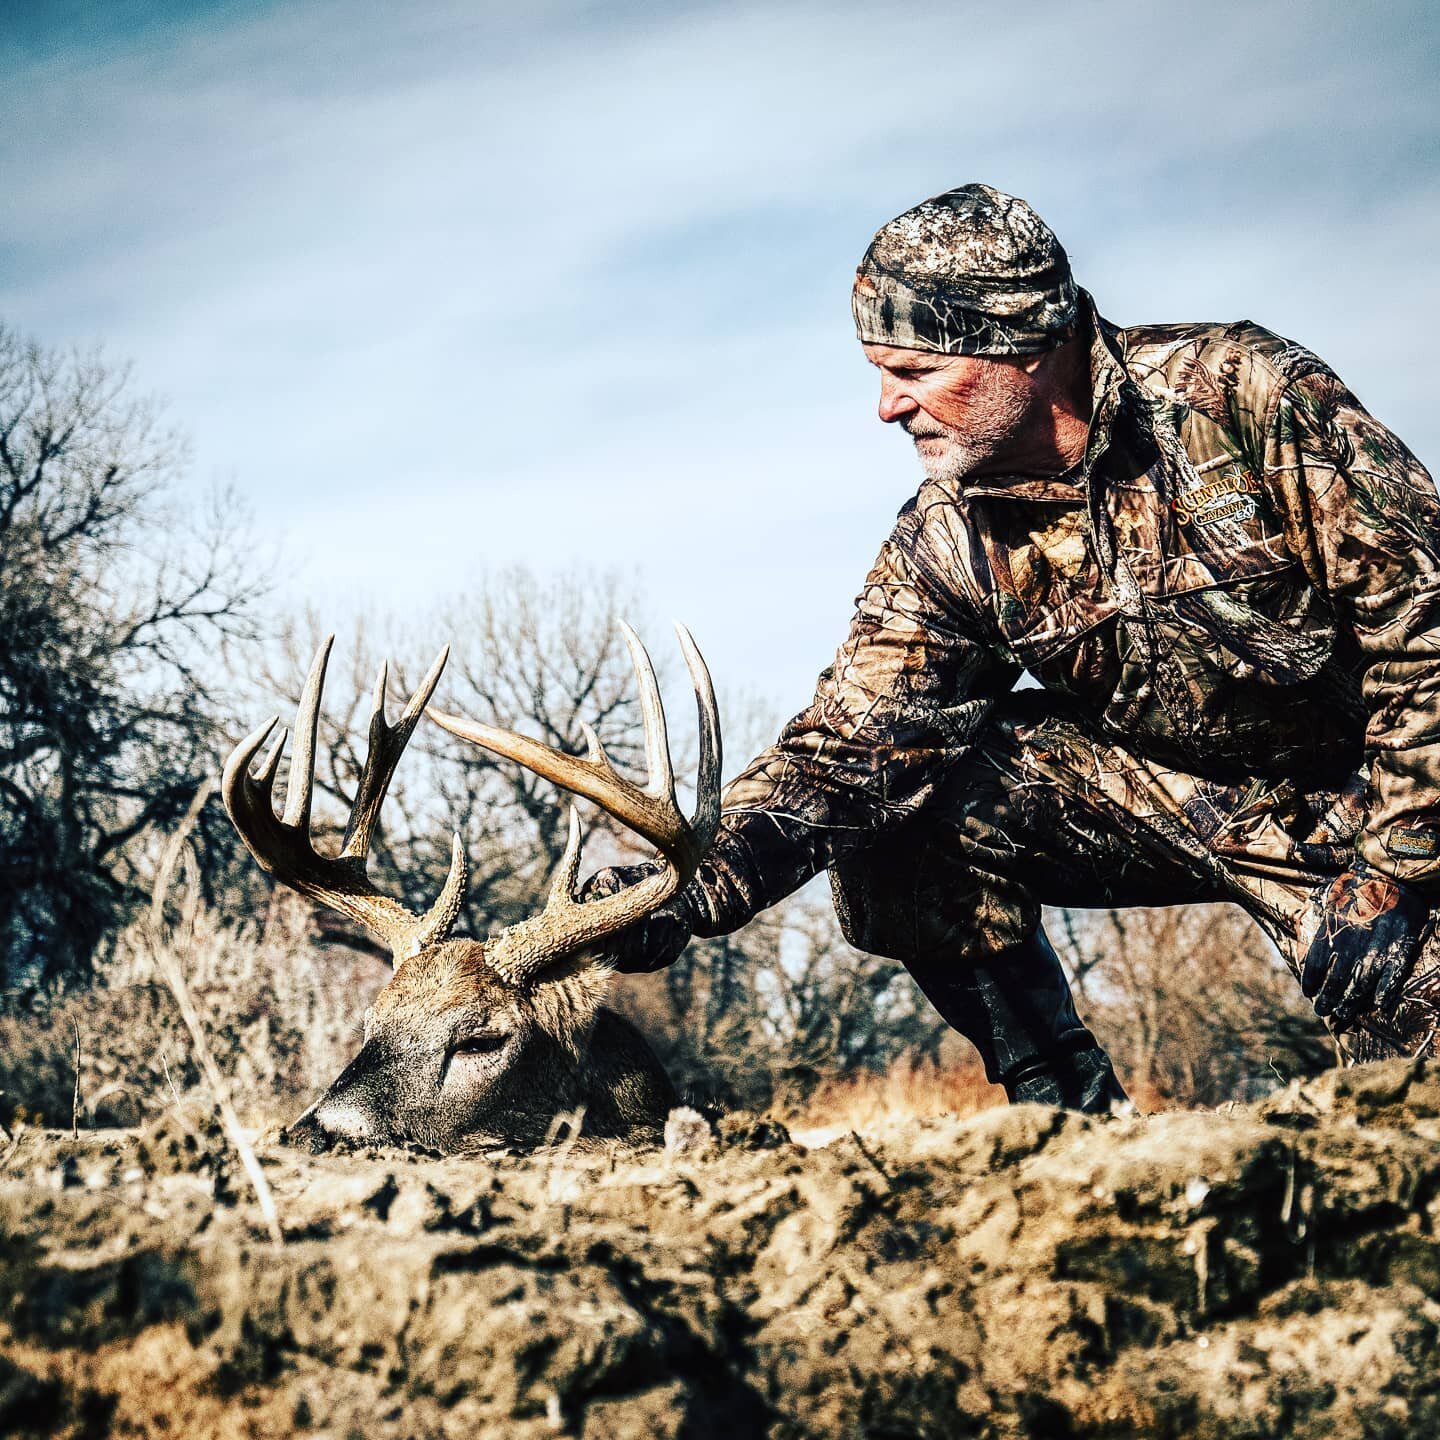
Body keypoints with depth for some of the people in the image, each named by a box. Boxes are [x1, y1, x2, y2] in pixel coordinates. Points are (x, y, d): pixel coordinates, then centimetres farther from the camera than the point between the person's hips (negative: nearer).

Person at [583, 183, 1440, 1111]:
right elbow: (849, 750, -14)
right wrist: (699, 888, -32)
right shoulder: (949, 545, -9)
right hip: (1164, 788, 4)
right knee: (892, 814, -15)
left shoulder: (1240, 397, -22)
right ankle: (1072, 1117, -3)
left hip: (1357, 788, -4)